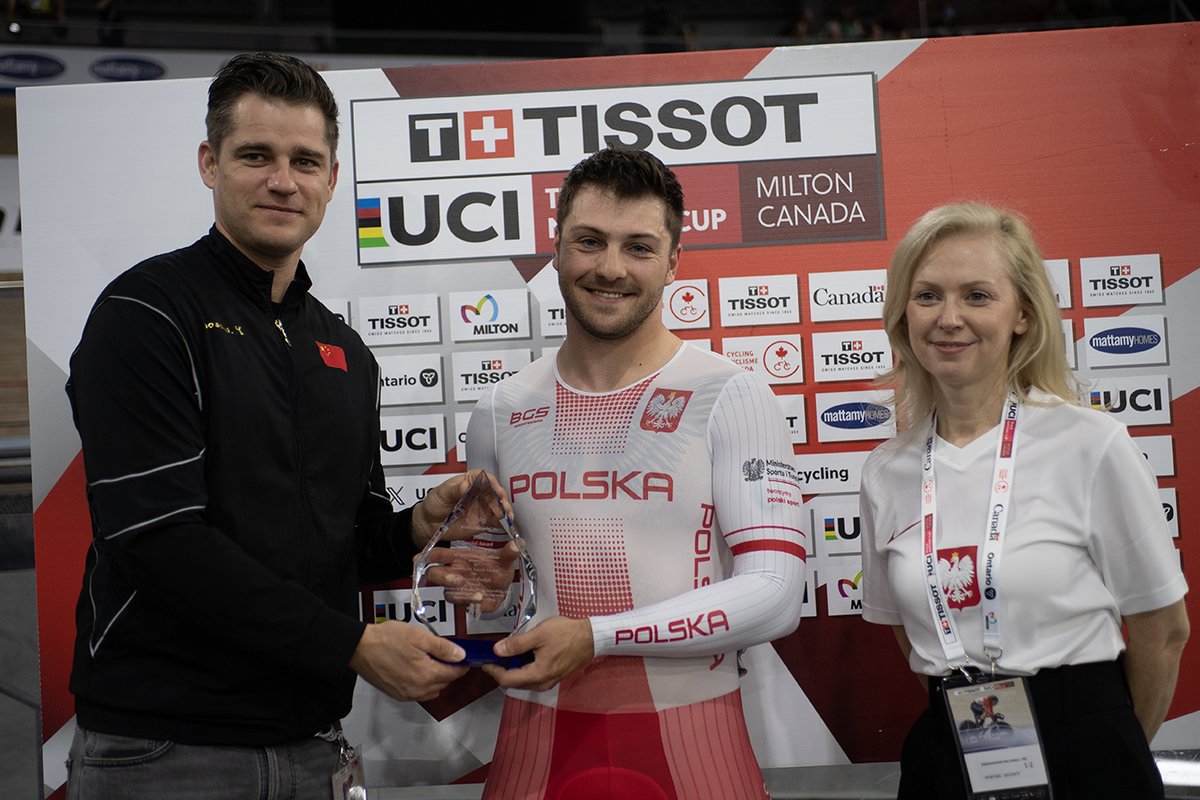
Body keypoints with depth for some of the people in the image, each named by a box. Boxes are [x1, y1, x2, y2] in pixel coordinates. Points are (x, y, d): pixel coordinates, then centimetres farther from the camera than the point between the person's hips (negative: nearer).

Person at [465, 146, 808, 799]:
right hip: (539, 733, 3)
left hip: (687, 735, -3)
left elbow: (775, 593, -15)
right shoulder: (501, 413, 4)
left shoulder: (730, 397, -8)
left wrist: (596, 636, -20)